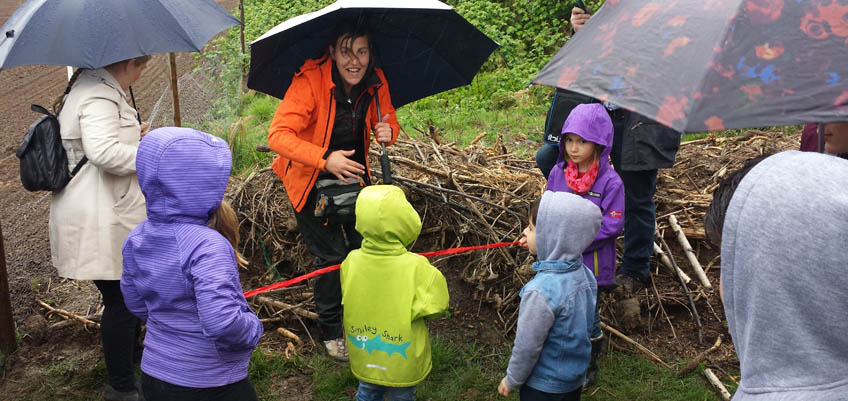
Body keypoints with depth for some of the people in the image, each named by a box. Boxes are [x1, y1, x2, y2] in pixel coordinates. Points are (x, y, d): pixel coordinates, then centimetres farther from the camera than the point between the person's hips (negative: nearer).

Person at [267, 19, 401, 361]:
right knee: (331, 257, -3)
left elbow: (387, 119, 6)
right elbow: (278, 135, -31)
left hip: (353, 175, 5)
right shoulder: (310, 81, -26)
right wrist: (326, 159, -43)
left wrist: (387, 131, -19)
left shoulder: (376, 82, -9)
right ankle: (330, 332, 20)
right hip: (310, 182, -5)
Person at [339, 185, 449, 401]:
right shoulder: (416, 268, -28)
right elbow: (437, 305, -15)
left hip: (363, 358, 3)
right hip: (403, 363, -3)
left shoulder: (351, 262, -19)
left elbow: (348, 298, -3)